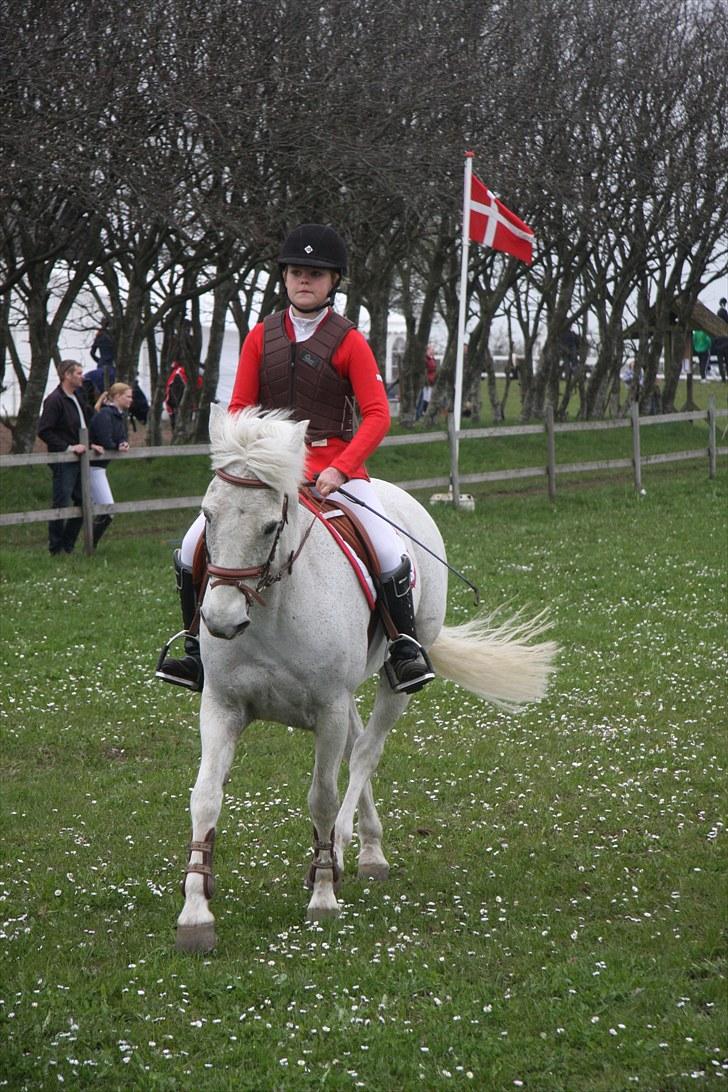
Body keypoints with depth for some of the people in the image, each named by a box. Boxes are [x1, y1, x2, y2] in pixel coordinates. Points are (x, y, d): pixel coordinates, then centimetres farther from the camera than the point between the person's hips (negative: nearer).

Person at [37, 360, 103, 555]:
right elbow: (44, 431, -18)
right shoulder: (54, 400, -13)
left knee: (82, 502, 10)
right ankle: (56, 548, 1)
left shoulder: (78, 398, 14)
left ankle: (68, 545, 18)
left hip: (79, 460, 9)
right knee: (62, 504, -7)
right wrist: (69, 447, -19)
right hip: (63, 462, -9)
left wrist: (89, 445, 10)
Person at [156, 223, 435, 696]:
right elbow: (239, 409, 9)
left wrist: (340, 468, -20)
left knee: (390, 556, -21)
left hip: (334, 465, -3)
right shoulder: (261, 337, 5)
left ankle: (406, 648, 2)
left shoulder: (348, 341, -4)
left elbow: (377, 415, -9)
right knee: (193, 548, -9)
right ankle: (198, 652, 7)